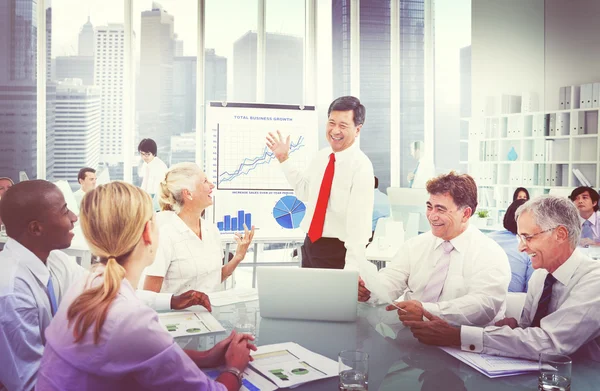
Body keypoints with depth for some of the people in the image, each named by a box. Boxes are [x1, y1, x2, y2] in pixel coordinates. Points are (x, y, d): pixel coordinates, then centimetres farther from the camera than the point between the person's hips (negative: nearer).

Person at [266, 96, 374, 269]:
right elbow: (304, 191, 18)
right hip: (310, 244, 7)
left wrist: (352, 269, -26)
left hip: (338, 251, -7)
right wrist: (284, 159, 12)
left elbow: (359, 221, -22)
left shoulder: (361, 167, -18)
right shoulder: (321, 156, 4)